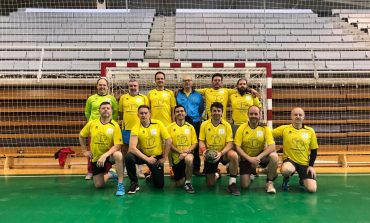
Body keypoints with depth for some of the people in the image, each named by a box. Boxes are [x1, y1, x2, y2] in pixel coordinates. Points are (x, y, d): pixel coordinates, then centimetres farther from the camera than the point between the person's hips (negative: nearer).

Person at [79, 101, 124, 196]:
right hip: (96, 158, 3)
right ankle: (109, 174, 37)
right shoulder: (91, 124, -5)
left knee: (118, 155, -39)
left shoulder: (115, 126, -15)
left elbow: (117, 146, -20)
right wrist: (85, 150, 7)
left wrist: (105, 155, -31)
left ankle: (120, 184, -27)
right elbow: (81, 136, 12)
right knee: (98, 185, 3)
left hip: (109, 156, -3)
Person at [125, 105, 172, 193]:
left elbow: (168, 140, -8)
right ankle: (134, 183, -10)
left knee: (159, 185, -3)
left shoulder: (158, 124, -12)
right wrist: (147, 158, -31)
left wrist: (164, 158, -7)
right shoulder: (136, 128, -15)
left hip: (157, 157, 1)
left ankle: (152, 176, 35)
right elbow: (132, 148, -24)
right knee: (128, 157, -32)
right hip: (142, 155, 0)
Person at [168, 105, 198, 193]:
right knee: (179, 184, 4)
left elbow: (195, 143, 1)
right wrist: (180, 152, -18)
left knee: (189, 159, -40)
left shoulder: (190, 127, 2)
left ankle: (188, 182, -16)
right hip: (176, 157, 1)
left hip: (188, 154, -1)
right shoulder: (170, 127, -2)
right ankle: (183, 177, 42)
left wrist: (187, 151, -18)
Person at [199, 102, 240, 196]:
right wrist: (204, 151, -24)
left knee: (234, 155, -37)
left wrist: (221, 153, -28)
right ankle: (216, 174, 41)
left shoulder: (227, 125, -9)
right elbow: (201, 141, -2)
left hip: (223, 153, -1)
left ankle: (232, 183, -20)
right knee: (210, 184, 2)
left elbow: (230, 143, -11)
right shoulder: (204, 124, -6)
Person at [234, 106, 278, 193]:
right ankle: (250, 175, 27)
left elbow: (272, 147, -19)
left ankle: (269, 182, -8)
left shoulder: (265, 128, -10)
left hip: (260, 156, 0)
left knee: (274, 156, -31)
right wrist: (249, 158, -25)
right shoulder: (241, 128, -10)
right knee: (244, 185, -12)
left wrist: (258, 157, -30)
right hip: (246, 158, 0)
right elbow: (237, 147, -14)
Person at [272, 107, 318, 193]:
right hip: (289, 159, -2)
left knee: (312, 189, -15)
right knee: (285, 170, -39)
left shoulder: (310, 131, -1)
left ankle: (302, 179, 24)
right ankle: (286, 179, 2)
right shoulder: (284, 128, -5)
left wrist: (311, 165, -2)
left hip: (305, 163, 2)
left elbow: (314, 150, 5)